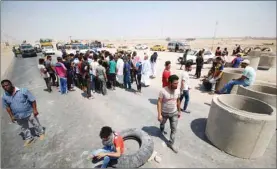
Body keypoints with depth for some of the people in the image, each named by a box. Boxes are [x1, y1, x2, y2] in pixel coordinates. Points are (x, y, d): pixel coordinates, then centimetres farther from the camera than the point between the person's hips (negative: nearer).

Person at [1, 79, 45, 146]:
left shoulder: (23, 91, -21)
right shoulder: (4, 96, -7)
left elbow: (32, 100, -16)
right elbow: (7, 107, 6)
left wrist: (35, 109, -17)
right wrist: (11, 116, 5)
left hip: (29, 113, -4)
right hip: (18, 116, 5)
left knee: (36, 124, 14)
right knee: (24, 128, 22)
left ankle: (41, 133, 38)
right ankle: (29, 138, 42)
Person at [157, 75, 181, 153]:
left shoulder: (177, 90, -11)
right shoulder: (163, 91, -26)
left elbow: (178, 101, 3)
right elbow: (159, 102, -21)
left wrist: (179, 111, 10)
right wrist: (159, 114, -23)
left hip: (174, 113, 3)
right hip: (164, 113, -2)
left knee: (174, 129, 8)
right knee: (162, 124, 25)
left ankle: (171, 143, 28)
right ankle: (162, 129, 60)